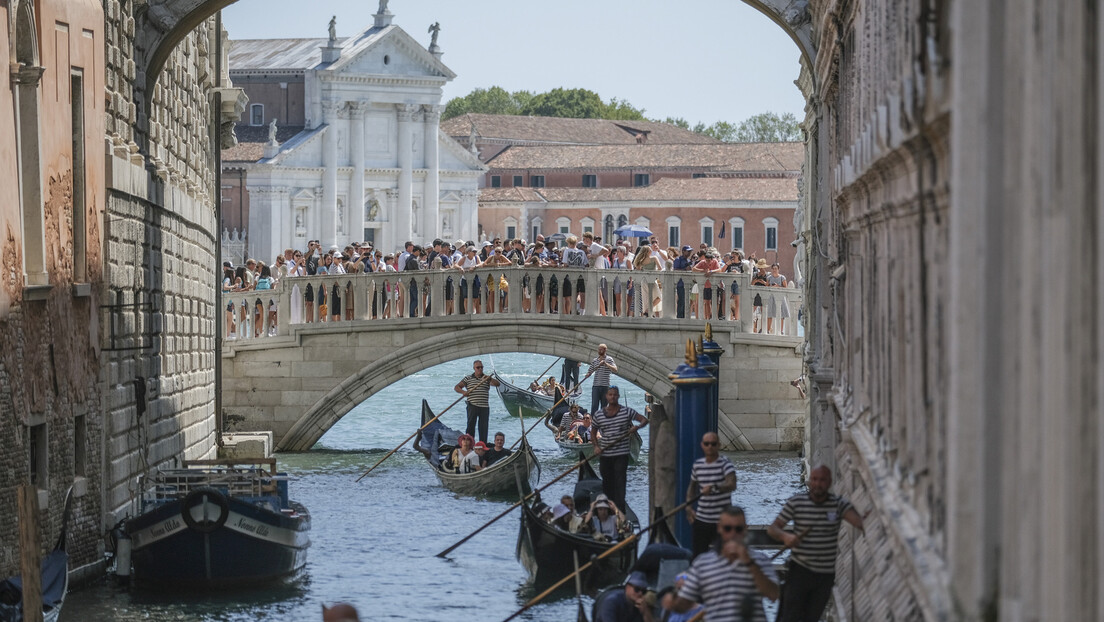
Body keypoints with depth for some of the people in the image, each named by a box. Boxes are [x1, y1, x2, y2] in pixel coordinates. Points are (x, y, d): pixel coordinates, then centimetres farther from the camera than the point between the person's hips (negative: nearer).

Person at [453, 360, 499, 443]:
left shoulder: (487, 379, 11)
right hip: (472, 406, -2)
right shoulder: (468, 378, 8)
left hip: (484, 407, 2)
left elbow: (497, 384, -4)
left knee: (484, 427, 1)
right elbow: (456, 387, 7)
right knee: (471, 425, -5)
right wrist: (463, 392, -15)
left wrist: (489, 379, -22)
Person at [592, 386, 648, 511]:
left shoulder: (626, 412, -2)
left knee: (620, 482, -11)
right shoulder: (598, 415, 3)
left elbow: (644, 420, 1)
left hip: (621, 455, -3)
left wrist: (637, 427, -20)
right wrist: (596, 446, 0)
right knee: (607, 483, 11)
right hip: (604, 455, 3)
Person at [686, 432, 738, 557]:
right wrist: (689, 508, 8)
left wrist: (714, 488, -45)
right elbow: (692, 487, 22)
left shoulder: (725, 463, -10)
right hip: (701, 519, 5)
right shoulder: (697, 465, 7)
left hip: (722, 521, -5)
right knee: (698, 556, 5)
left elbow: (732, 485, -28)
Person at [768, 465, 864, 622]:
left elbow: (859, 522, -22)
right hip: (799, 570, -2)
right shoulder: (796, 502, -6)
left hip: (826, 574, 2)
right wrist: (785, 536, -26)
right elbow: (772, 528, -3)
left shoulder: (839, 504, -5)